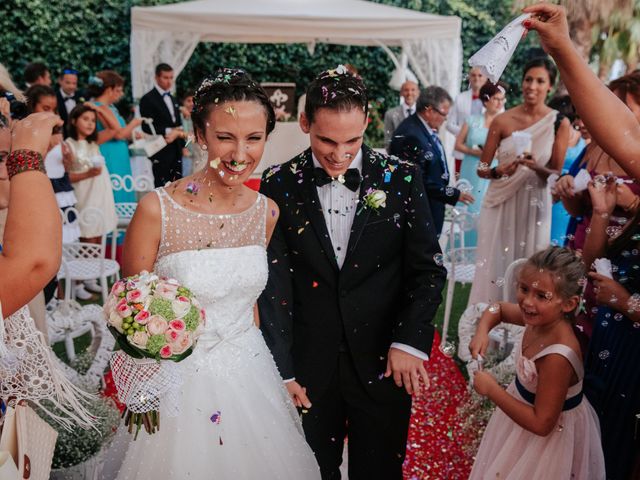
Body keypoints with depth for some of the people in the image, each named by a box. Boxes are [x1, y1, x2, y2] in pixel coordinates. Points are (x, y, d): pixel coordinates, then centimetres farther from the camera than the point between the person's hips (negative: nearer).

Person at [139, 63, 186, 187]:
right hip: (161, 153, -7)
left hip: (176, 152, 7)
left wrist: (183, 146, 17)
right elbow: (147, 128, -13)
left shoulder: (173, 99, 19)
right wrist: (169, 131, -16)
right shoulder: (148, 99, -6)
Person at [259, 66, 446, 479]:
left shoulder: (402, 179, -4)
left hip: (384, 363, 0)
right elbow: (274, 285, -5)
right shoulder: (279, 186, -5)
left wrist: (409, 342, -12)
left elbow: (428, 269, -1)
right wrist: (282, 370, -6)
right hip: (309, 368, 0)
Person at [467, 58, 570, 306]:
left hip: (534, 205, 0)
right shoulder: (502, 121, -2)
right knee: (494, 266, 4)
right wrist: (498, 171, -18)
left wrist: (536, 167, -18)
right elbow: (481, 169, 2)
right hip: (501, 204, 0)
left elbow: (556, 174, 2)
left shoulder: (560, 124, -1)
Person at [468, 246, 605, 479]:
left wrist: (492, 390, -26)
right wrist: (482, 331, -15)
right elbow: (497, 309, 5)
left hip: (552, 435, -7)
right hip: (529, 405, 7)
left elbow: (541, 424, -31)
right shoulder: (540, 318, -15)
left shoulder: (557, 357, -37)